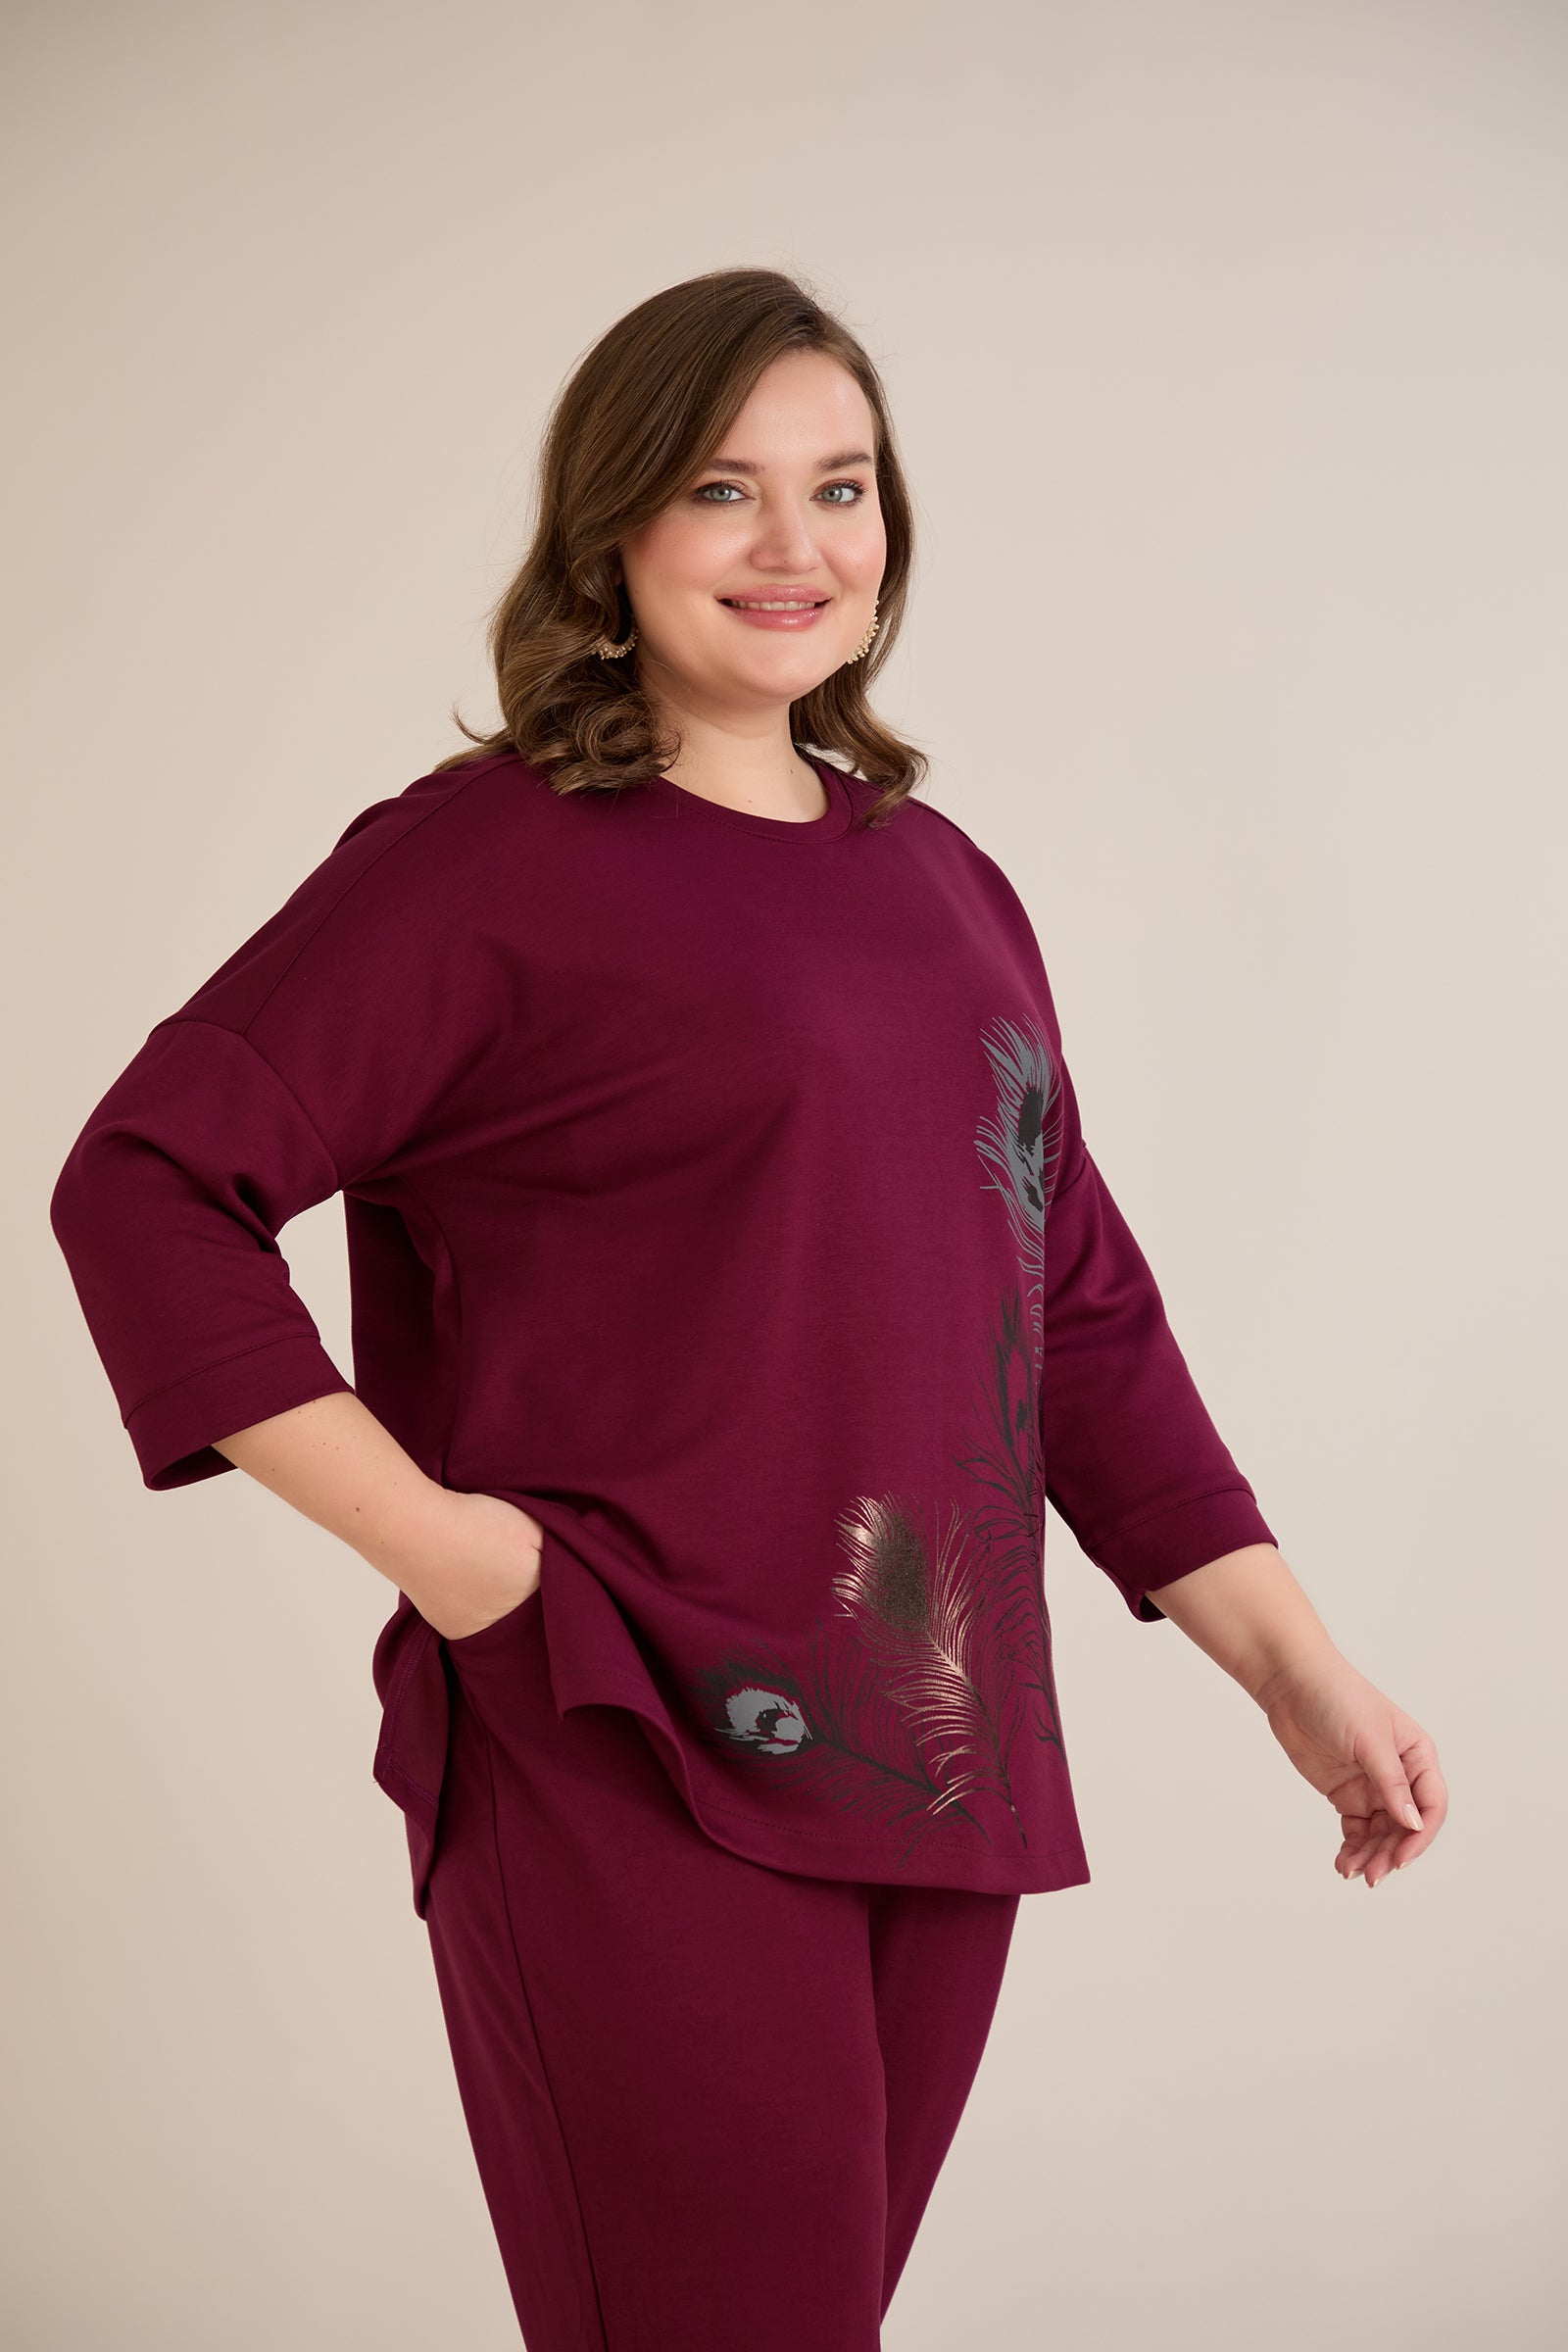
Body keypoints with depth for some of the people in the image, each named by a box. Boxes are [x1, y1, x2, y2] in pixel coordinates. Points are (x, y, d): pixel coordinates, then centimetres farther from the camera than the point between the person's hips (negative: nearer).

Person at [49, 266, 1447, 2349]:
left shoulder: (937, 878, 15)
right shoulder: (485, 861, -5)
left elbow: (1076, 1309, 17)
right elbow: (143, 1185, -11)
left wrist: (1294, 1665, 12)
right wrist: (425, 1534, -16)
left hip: (935, 1768, 6)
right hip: (632, 1786, -6)